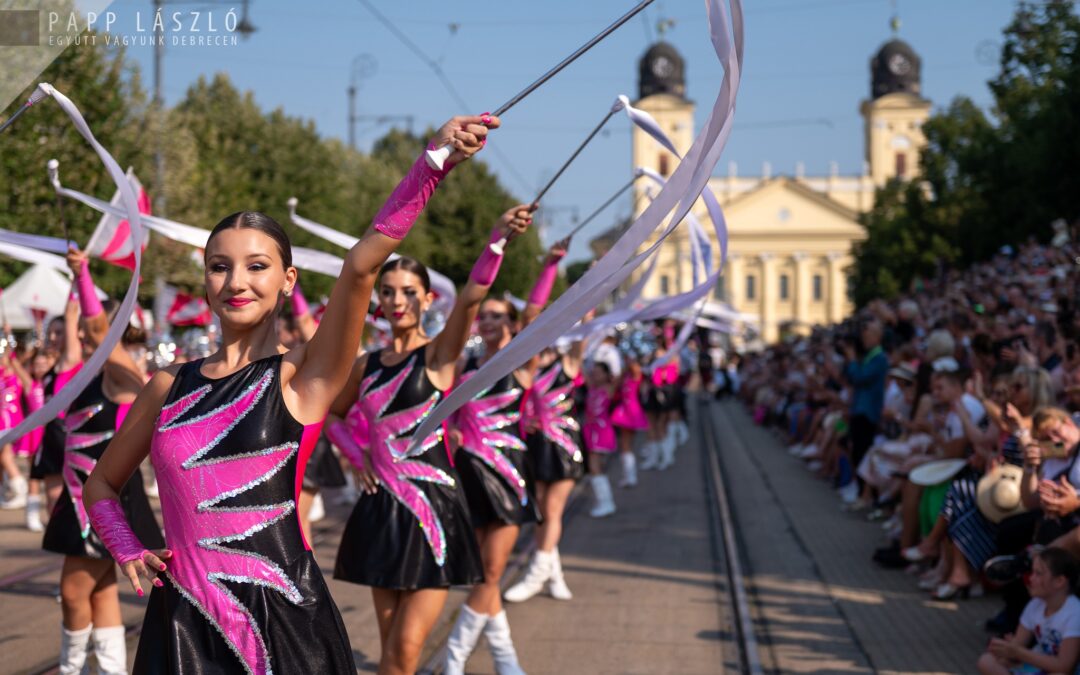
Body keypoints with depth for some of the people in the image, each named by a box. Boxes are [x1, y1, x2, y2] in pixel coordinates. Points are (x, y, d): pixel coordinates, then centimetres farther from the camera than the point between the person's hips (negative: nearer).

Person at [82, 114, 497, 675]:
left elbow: (359, 268, -20)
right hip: (182, 617, 3)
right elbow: (101, 485, 21)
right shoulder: (170, 386, 7)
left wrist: (434, 160, -31)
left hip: (281, 616, -3)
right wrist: (128, 552, 3)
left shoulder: (303, 378, -4)